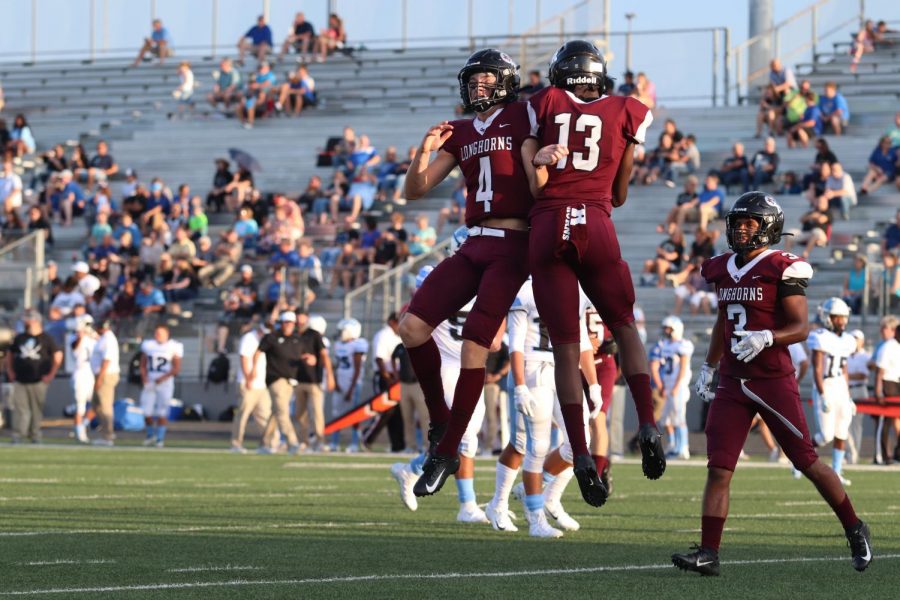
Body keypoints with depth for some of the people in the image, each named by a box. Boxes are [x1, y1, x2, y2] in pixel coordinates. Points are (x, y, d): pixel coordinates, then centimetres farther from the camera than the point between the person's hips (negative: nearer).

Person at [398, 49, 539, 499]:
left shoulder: (520, 120, -1)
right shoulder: (460, 134, 16)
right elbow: (414, 191, 12)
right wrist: (423, 153, -5)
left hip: (512, 247, -6)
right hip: (473, 246, 6)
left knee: (474, 346, -12)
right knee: (412, 327, -7)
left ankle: (446, 451, -4)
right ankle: (439, 420, 9)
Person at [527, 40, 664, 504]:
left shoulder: (545, 105, 11)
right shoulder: (627, 114, 12)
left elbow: (537, 182, 12)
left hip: (547, 225, 0)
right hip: (596, 226, 0)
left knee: (565, 347, 3)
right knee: (624, 328, 19)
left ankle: (580, 455, -5)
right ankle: (647, 427, 2)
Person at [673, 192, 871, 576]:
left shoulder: (782, 270, -9)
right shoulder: (723, 270, 11)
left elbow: (801, 328, -12)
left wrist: (766, 338, -29)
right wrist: (709, 366, 24)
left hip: (774, 381, -5)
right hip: (732, 383, 6)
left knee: (807, 462, 3)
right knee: (719, 469, -5)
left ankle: (855, 531, 22)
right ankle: (708, 553, -7)